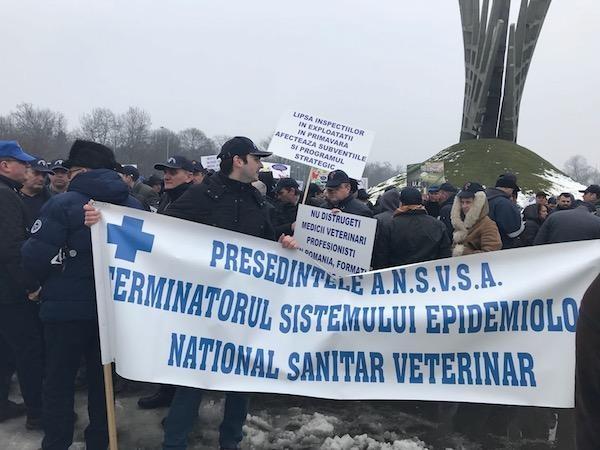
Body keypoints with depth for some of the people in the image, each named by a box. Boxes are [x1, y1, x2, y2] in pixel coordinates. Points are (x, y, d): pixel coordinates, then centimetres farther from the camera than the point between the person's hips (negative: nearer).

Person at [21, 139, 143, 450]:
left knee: (59, 381, 12)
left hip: (67, 308, -4)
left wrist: (48, 281, 3)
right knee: (103, 379, 17)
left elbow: (34, 257, -17)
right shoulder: (133, 206, 0)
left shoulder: (62, 204, -14)